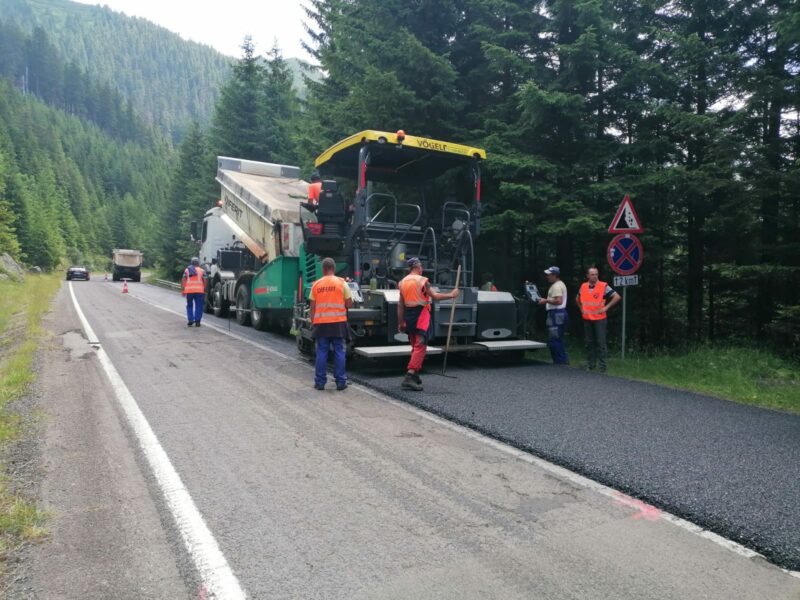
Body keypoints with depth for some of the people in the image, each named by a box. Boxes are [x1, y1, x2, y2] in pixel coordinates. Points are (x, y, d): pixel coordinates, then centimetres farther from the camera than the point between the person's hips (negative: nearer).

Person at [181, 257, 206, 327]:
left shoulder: (186, 270, 14)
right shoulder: (202, 270, 9)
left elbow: (183, 280, 7)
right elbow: (204, 280, 0)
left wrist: (182, 289, 10)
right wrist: (205, 289, 6)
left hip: (189, 290, 2)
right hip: (199, 290, -2)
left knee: (189, 306, 14)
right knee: (198, 306, 4)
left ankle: (190, 320, 6)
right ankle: (197, 321, 0)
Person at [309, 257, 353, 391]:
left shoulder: (316, 284, 5)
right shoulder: (341, 283, -1)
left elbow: (313, 307, 7)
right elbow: (349, 304, 0)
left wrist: (313, 321, 17)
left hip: (321, 323, 2)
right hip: (338, 322, -2)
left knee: (321, 352, 7)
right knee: (339, 352, 5)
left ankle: (320, 382, 10)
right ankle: (340, 382, 7)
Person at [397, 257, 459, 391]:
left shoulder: (403, 282, 12)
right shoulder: (422, 280, -8)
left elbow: (400, 304, 12)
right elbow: (435, 296, -14)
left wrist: (400, 322, 16)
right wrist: (451, 295, -2)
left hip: (408, 317, 7)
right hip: (421, 316, -7)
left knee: (415, 346, 18)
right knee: (420, 347, -8)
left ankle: (415, 376, 24)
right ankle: (409, 376, -19)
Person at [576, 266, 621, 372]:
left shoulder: (603, 286, -7)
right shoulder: (583, 286, 7)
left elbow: (617, 297, -9)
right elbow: (578, 299, 25)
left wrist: (606, 307, -10)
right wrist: (581, 308, 12)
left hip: (600, 319, -5)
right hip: (587, 319, 5)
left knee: (601, 343, -4)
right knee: (589, 343, 11)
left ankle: (602, 366, 1)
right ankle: (590, 366, 20)